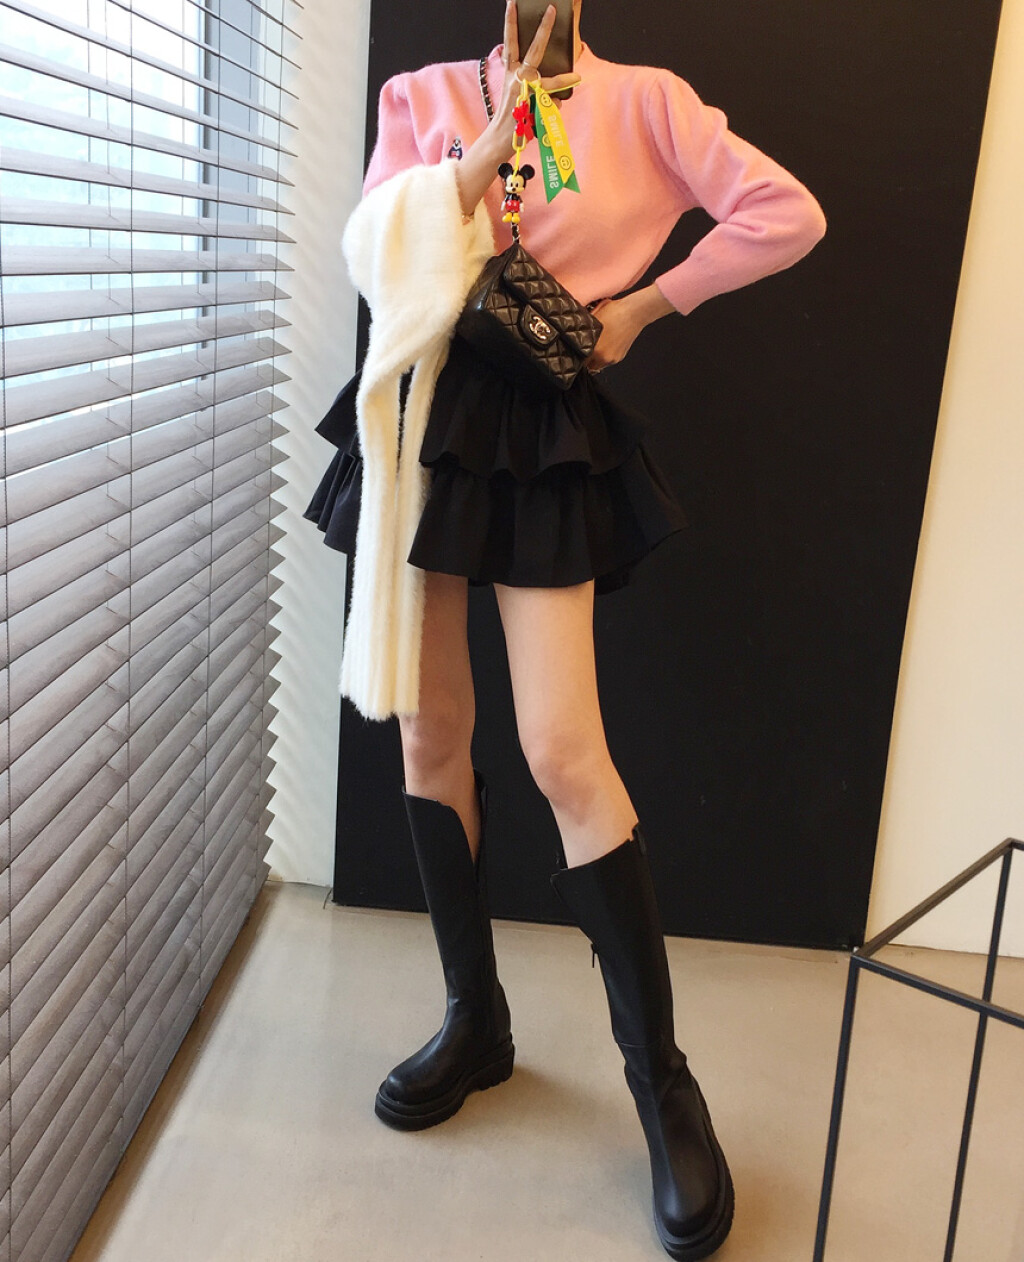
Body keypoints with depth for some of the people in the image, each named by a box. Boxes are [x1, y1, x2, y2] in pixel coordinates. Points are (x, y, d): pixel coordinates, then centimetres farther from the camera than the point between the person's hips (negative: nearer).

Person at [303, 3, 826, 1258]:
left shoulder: (643, 102, 5)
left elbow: (788, 213, 0)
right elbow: (375, 256, -3)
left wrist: (644, 305, -1)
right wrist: (498, 137, -11)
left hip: (546, 437, -3)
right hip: (423, 412, 4)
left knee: (562, 754, -11)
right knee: (428, 730, 6)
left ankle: (661, 1080, 4)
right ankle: (475, 1019, 24)